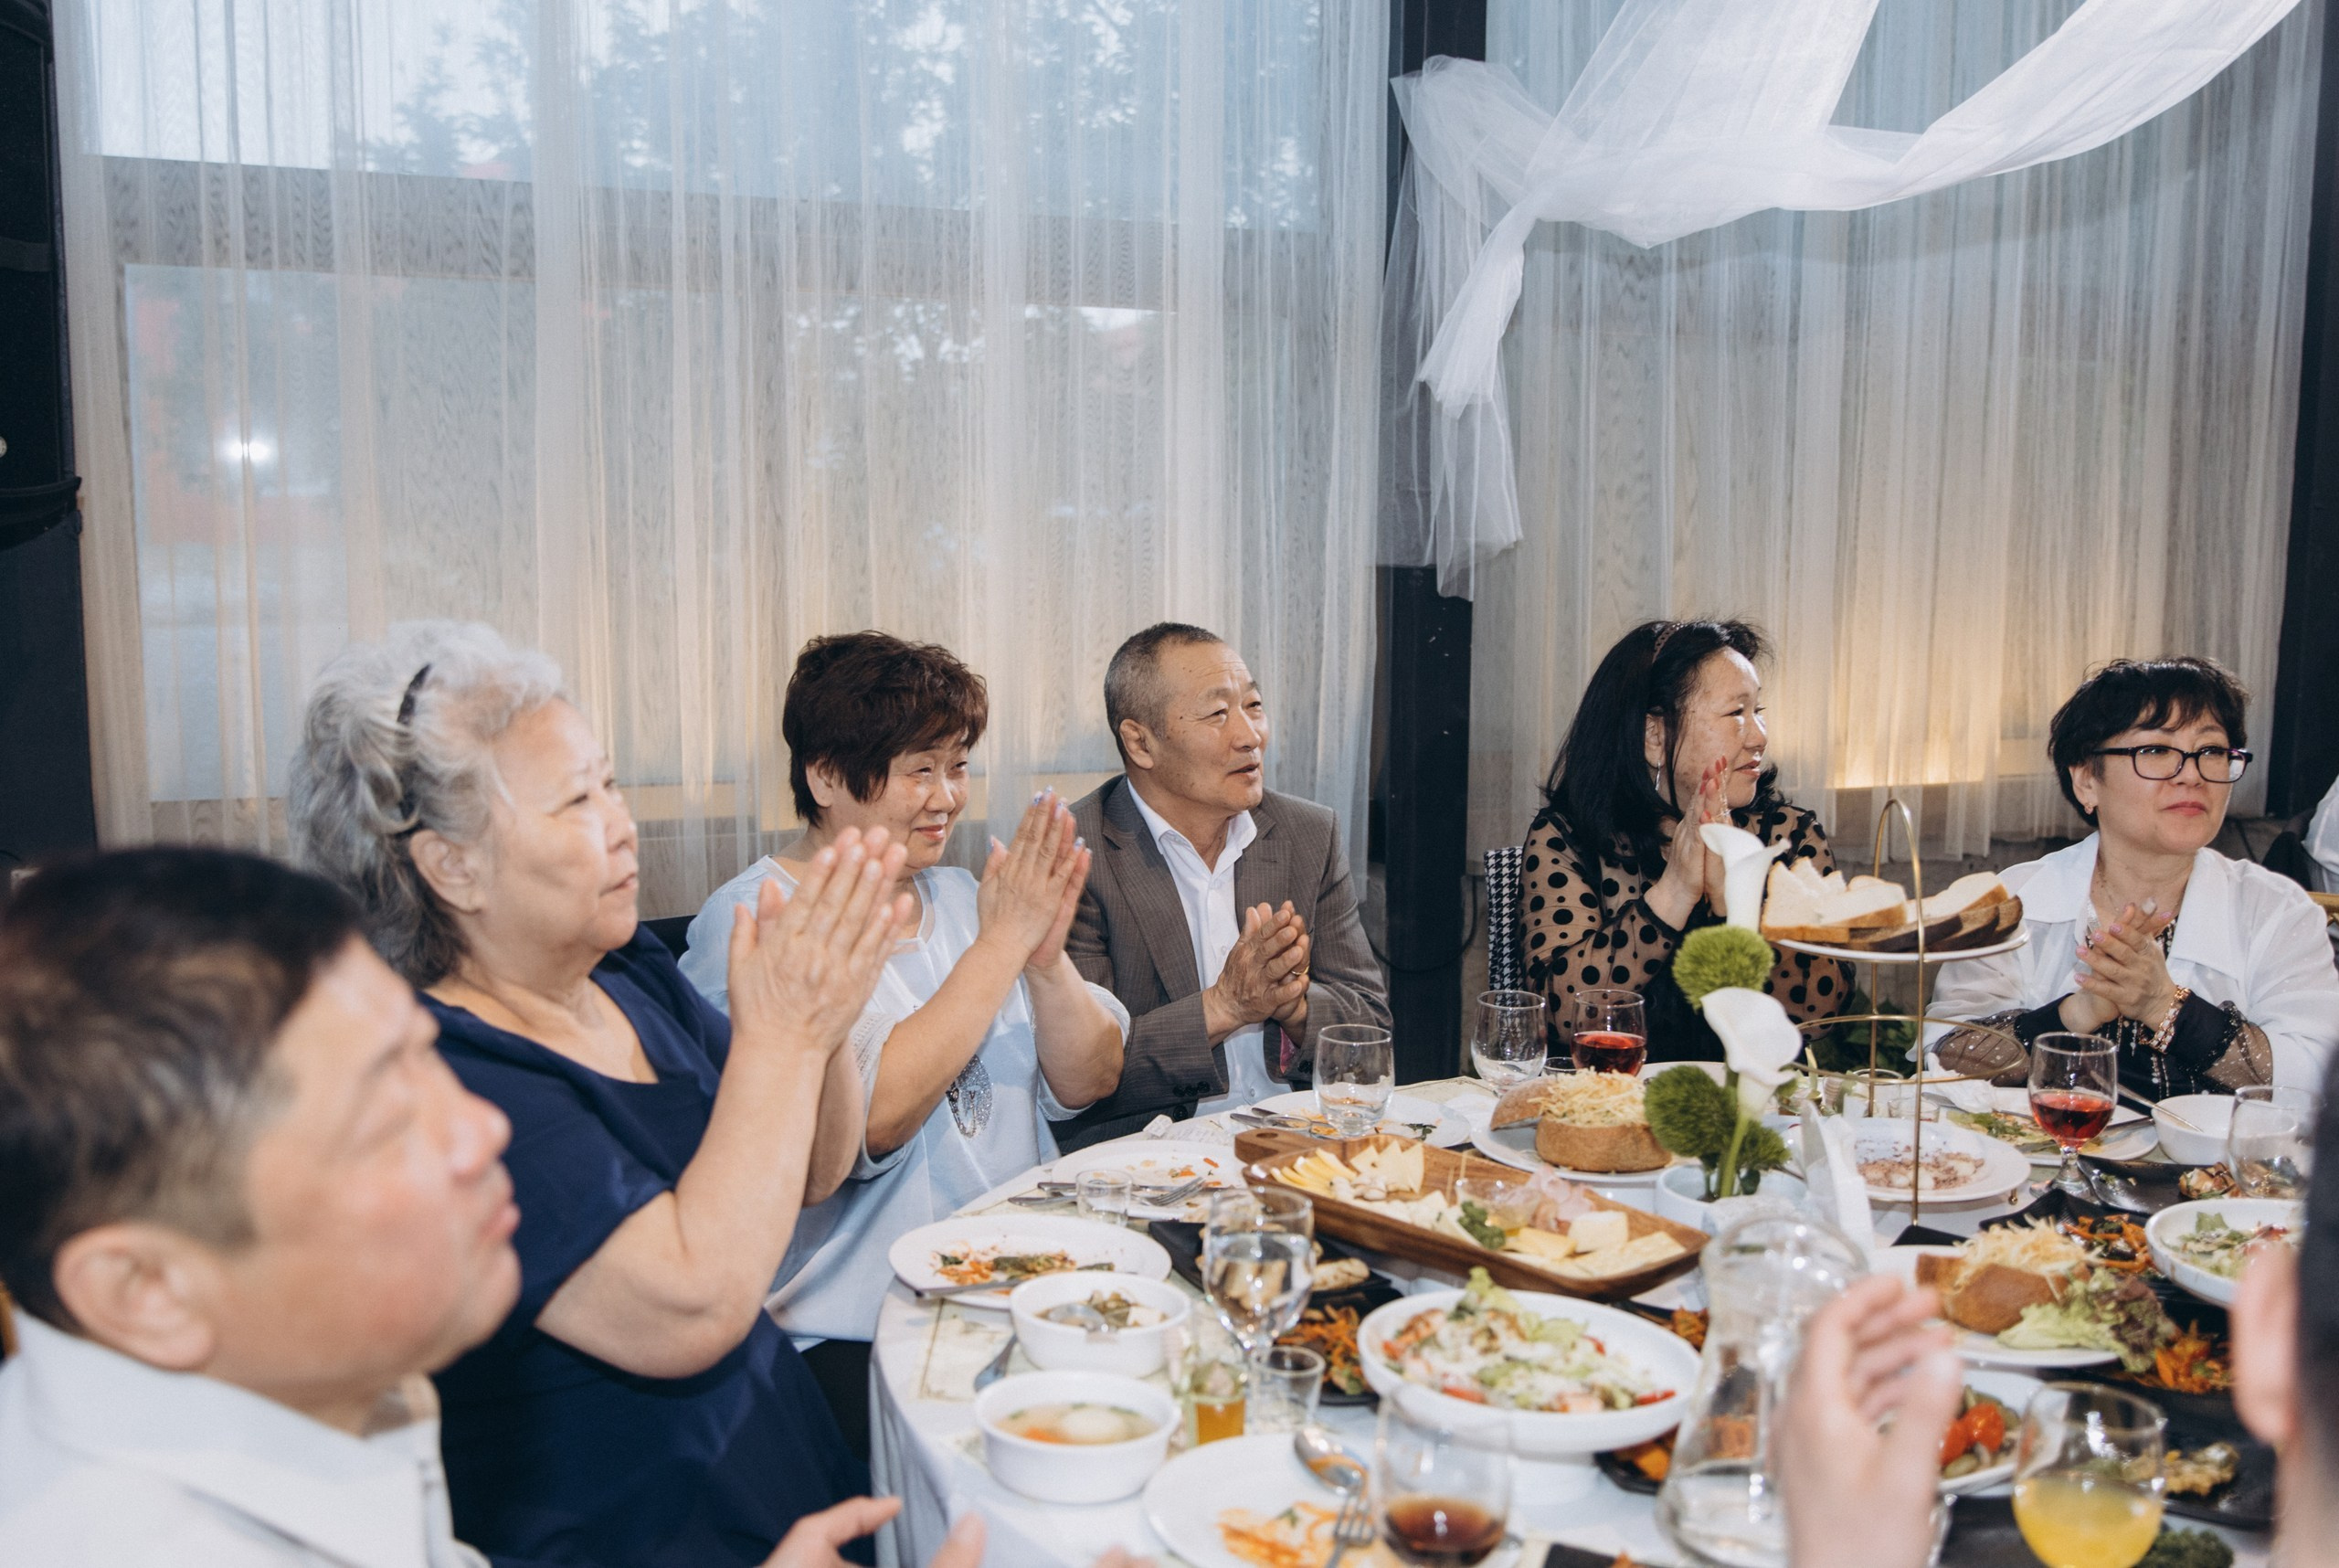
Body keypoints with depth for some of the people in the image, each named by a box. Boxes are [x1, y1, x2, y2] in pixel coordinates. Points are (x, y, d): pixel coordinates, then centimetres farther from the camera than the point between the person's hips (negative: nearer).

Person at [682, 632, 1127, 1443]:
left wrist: (1045, 956, -10)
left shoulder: (957, 897, 12)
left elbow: (1089, 1081, 8)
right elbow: (870, 1118, -21)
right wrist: (1001, 943, -15)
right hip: (858, 1337, -6)